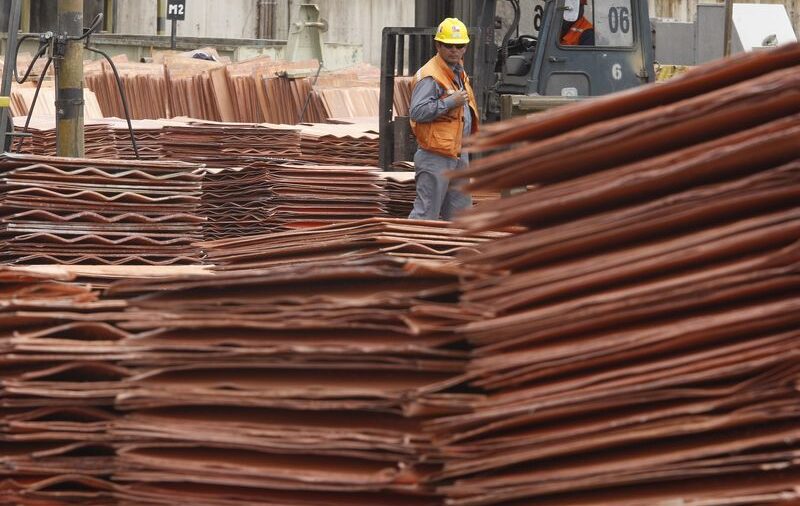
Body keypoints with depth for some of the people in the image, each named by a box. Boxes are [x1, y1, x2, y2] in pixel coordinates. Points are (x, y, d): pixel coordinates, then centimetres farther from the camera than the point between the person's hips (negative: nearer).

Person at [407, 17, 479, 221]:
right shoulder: (430, 76, -16)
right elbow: (416, 112, -26)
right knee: (426, 213, -8)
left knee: (460, 211, 15)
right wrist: (449, 102, -25)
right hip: (436, 157, -10)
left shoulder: (458, 72, 15)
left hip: (458, 155, 10)